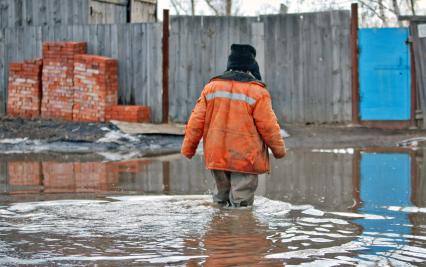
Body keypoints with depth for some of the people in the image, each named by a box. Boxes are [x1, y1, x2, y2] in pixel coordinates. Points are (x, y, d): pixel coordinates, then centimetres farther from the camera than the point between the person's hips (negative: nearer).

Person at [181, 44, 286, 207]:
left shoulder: (211, 87, 5)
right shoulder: (257, 91, -8)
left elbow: (196, 121, 5)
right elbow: (268, 126, -8)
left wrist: (188, 148, 14)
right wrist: (279, 149, 7)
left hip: (217, 157, 5)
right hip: (246, 158, -5)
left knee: (221, 195, 19)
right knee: (242, 200, -1)